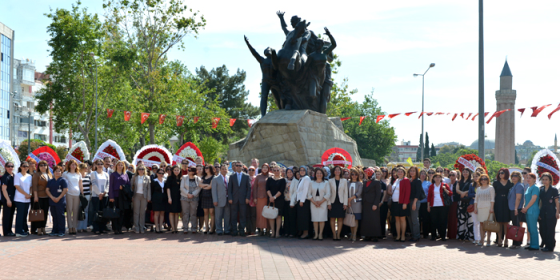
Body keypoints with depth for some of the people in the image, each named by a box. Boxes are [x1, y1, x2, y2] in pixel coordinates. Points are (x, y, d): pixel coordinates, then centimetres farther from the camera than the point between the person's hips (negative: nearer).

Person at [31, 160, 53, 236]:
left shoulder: (50, 175, 14)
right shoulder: (36, 174, -2)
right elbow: (34, 186, -8)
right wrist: (35, 196, -15)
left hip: (47, 197, 5)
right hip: (39, 196, -5)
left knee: (45, 213, 6)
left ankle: (43, 228, 13)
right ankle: (39, 229, -1)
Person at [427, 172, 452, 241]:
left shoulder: (444, 185, 7)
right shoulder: (431, 186, 12)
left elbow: (450, 193, 0)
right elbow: (429, 196, 12)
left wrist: (445, 189, -16)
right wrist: (428, 205, 7)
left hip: (442, 205, -2)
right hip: (433, 206, 2)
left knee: (442, 221, -2)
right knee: (434, 221, 0)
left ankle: (443, 236, 4)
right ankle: (433, 235, 6)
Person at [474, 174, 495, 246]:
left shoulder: (490, 188, 4)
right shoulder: (478, 189, 17)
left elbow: (492, 199, -2)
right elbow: (476, 199, 18)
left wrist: (491, 208, -10)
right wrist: (475, 208, 9)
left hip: (488, 207, -4)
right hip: (480, 208, 4)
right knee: (481, 224, 2)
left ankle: (488, 240, -3)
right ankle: (481, 240, 3)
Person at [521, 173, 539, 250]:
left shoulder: (535, 188, -10)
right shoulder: (528, 188, 17)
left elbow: (533, 200, -16)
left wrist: (526, 208, -12)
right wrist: (524, 209, 11)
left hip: (533, 211, -9)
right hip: (528, 211, 9)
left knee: (533, 229, -6)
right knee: (530, 229, 11)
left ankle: (535, 246, -2)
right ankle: (532, 244, 17)